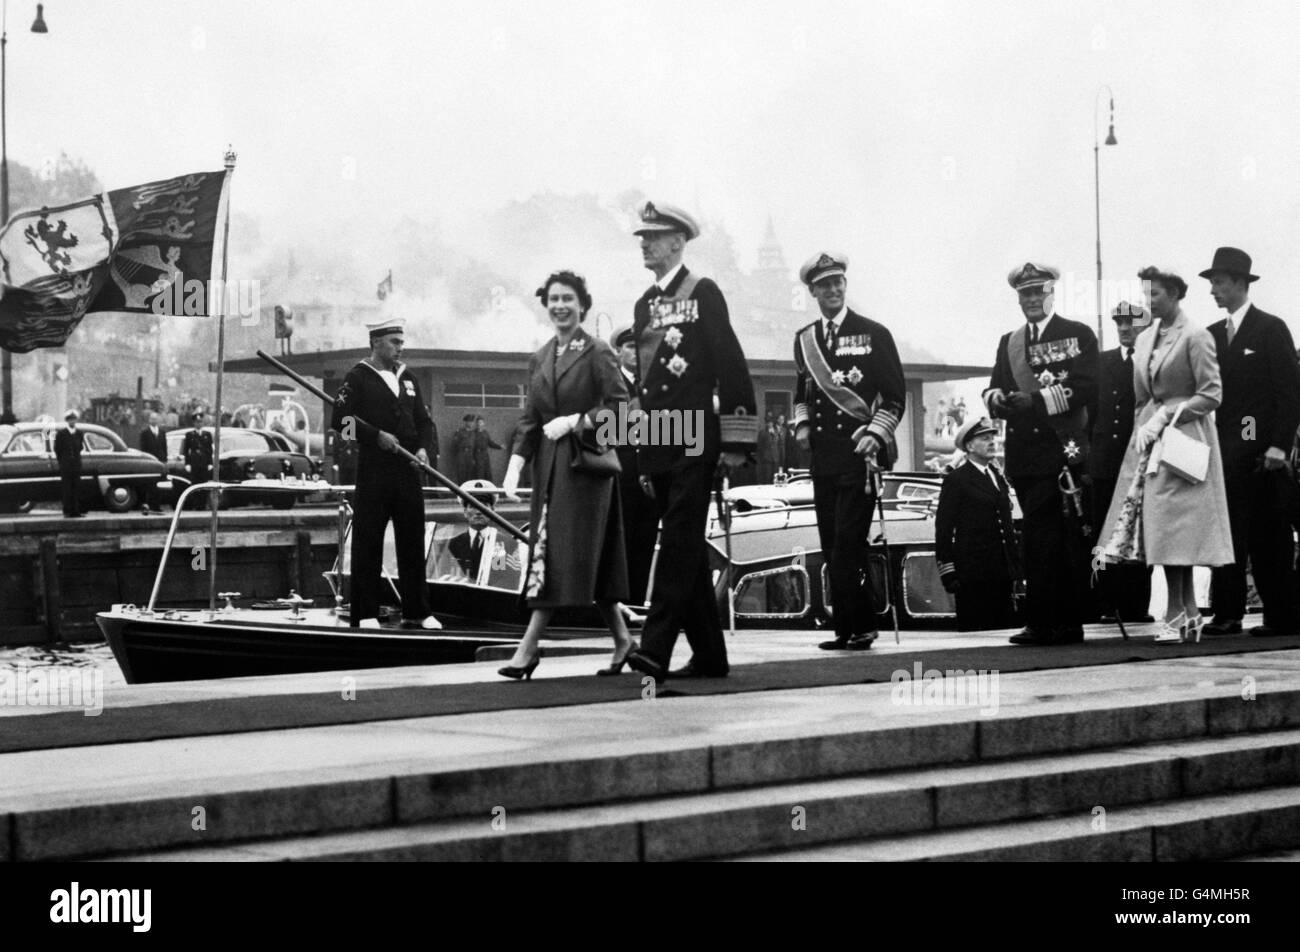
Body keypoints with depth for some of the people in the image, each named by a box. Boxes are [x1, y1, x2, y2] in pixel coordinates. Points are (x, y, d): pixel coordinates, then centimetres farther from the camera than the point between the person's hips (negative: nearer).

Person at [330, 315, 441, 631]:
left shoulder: (408, 378, 17)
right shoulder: (358, 377, -1)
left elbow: (423, 420, 20)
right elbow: (340, 419, -10)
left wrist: (422, 448, 2)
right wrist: (377, 436, -14)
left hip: (407, 470, 6)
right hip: (373, 471, -5)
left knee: (413, 542, 6)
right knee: (368, 543, -3)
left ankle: (416, 612, 12)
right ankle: (365, 614, 1)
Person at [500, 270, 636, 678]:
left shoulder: (598, 353, -5)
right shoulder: (539, 359, 14)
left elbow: (619, 407, -11)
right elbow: (530, 418, 12)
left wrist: (575, 421, -16)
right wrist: (516, 463, 1)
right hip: (548, 465, 7)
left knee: (568, 550, -8)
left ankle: (529, 646, -12)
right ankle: (621, 638, 18)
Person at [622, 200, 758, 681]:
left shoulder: (703, 293, -3)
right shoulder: (644, 304, 17)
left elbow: (732, 367, -7)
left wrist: (736, 442, -11)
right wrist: (641, 452, 18)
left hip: (695, 441, -7)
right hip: (657, 444, 7)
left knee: (680, 543, -13)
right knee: (687, 550, 9)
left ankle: (656, 649, -20)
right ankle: (709, 655, 13)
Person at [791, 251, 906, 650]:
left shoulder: (873, 334, 1)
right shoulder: (804, 339, 15)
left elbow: (895, 395, 1)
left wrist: (876, 434, -12)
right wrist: (802, 424, 10)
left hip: (859, 453, -5)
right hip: (822, 455, 5)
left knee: (848, 545, -12)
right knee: (831, 548, 4)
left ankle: (860, 627, -5)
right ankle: (847, 629, 9)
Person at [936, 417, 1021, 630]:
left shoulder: (999, 478, 20)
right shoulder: (956, 481, -2)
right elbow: (943, 530, -5)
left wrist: (1015, 566, 16)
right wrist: (948, 572, -11)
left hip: (1003, 573, 6)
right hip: (972, 576, -6)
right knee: (974, 633, -7)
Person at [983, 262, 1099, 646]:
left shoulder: (1079, 335, 5)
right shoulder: (1008, 342, 20)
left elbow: (1086, 388, -7)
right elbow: (993, 389, 16)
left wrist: (1036, 400, -16)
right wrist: (997, 398, -8)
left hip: (1066, 448, -5)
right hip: (1025, 452, 5)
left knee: (1073, 538, -6)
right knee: (1037, 538, 3)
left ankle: (1069, 623, -4)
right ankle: (1041, 622, 4)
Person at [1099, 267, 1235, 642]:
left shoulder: (1195, 337, -7)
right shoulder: (1145, 339, 14)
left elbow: (1211, 395, -10)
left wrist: (1167, 415, -15)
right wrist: (1144, 427, 5)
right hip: (1150, 437, 7)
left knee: (1174, 526, -9)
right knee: (1161, 527, 2)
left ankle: (1177, 615, -6)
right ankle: (1188, 614, 6)